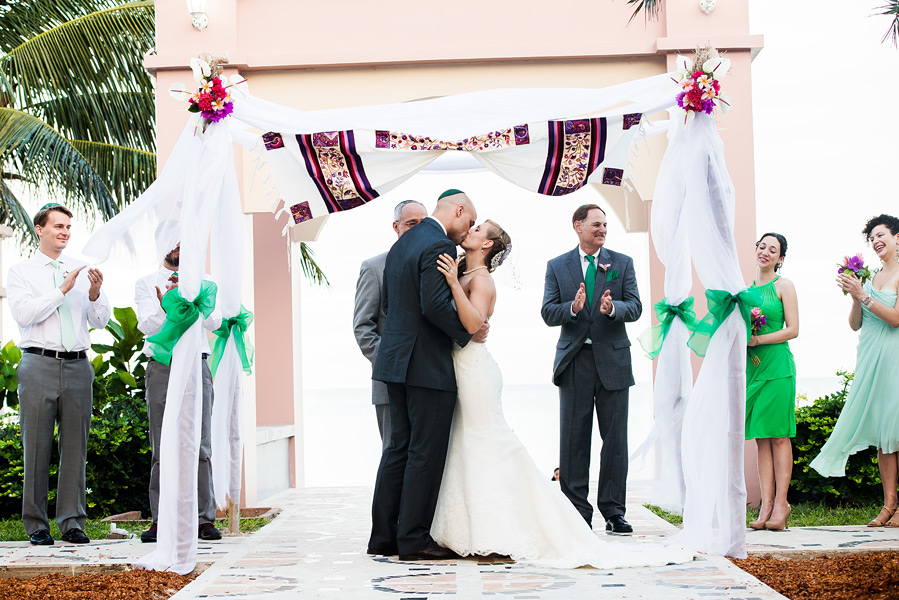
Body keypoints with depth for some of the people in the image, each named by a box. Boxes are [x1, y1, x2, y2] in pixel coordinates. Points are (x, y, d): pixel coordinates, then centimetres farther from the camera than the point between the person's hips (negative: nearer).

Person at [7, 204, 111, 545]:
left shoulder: (82, 271, 16)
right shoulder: (21, 272, 7)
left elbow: (101, 321, 11)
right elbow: (23, 314, -9)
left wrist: (95, 295, -8)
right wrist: (62, 290, -13)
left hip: (77, 366, 3)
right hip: (39, 366, -3)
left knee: (76, 446, 1)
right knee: (37, 446, -2)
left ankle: (72, 522, 6)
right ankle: (36, 525, 5)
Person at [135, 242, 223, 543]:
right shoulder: (145, 284, 10)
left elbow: (215, 322, 1)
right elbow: (146, 325, -4)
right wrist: (164, 307, -24)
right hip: (160, 368, -1)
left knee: (200, 446, -4)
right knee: (162, 449, -1)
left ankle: (205, 519, -2)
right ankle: (160, 520, 3)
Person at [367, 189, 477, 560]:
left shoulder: (401, 244, 15)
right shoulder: (439, 246, -15)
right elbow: (435, 305, -24)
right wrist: (467, 333, -12)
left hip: (396, 362, 9)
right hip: (428, 364, -9)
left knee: (399, 449, 13)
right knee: (426, 453, -3)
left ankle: (383, 536, 15)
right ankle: (414, 540, 1)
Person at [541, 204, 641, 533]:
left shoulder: (622, 263, 8)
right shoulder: (557, 266, 7)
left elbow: (635, 307, -1)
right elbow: (548, 313, 0)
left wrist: (613, 308, -22)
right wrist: (573, 307, -20)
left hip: (613, 359, 0)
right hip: (574, 361, 0)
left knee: (615, 439, 2)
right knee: (574, 440, 2)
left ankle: (614, 511, 10)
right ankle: (578, 513, 9)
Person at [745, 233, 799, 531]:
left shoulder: (783, 285, 1)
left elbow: (792, 330, -6)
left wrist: (758, 340, -13)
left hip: (777, 366, -5)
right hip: (751, 367, 5)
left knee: (778, 436, -5)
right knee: (761, 438, 2)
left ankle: (780, 503, -2)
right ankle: (766, 505, 1)